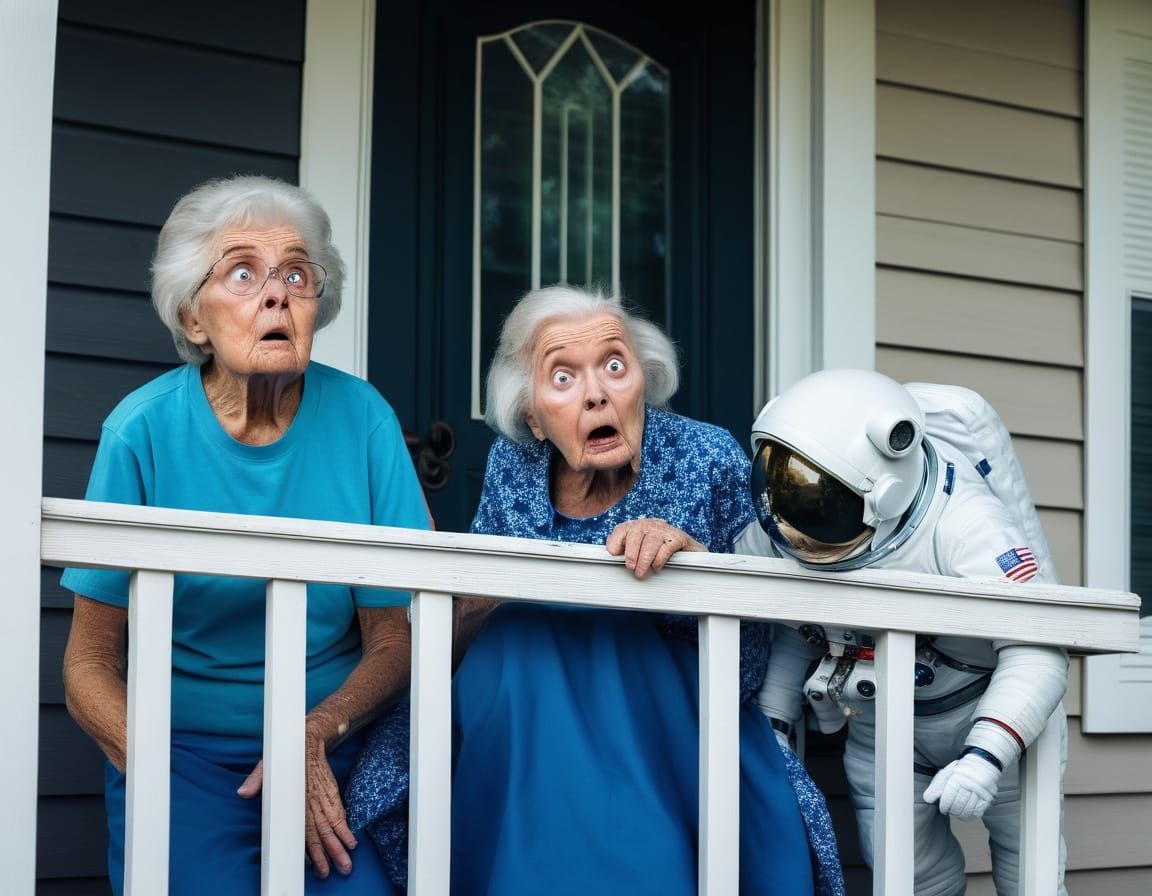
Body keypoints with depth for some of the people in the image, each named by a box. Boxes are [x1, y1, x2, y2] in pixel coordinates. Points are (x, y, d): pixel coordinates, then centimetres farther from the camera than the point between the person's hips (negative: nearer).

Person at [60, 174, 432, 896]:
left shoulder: (361, 418, -4)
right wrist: (158, 781, -21)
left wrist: (317, 735, -17)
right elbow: (91, 664, -4)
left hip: (337, 755, 1)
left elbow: (395, 639, 1)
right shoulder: (144, 431, -7)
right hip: (182, 756, 0)